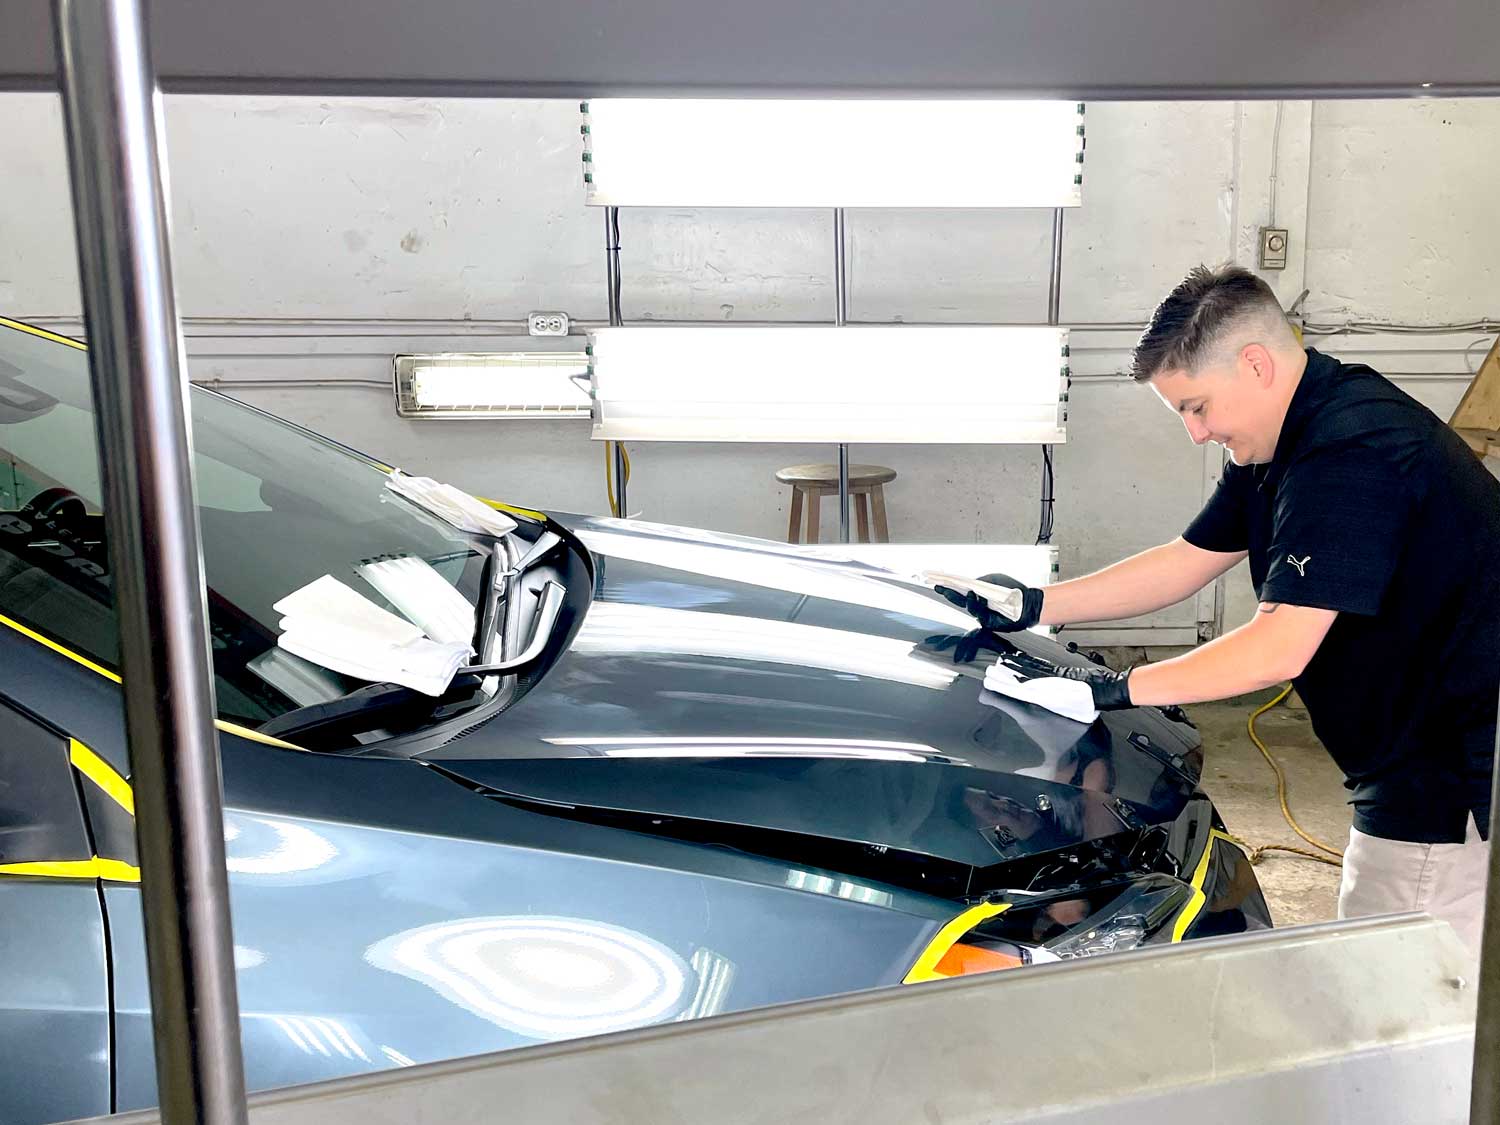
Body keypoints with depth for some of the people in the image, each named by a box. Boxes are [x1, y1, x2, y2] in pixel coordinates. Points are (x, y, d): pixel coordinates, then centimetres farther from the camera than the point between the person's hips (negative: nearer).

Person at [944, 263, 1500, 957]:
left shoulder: (1352, 452, -25)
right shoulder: (1287, 442, 8)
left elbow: (1279, 649, -27)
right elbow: (1188, 561, 13)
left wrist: (1122, 687, -18)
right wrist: (1032, 607, 6)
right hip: (1411, 768, 10)